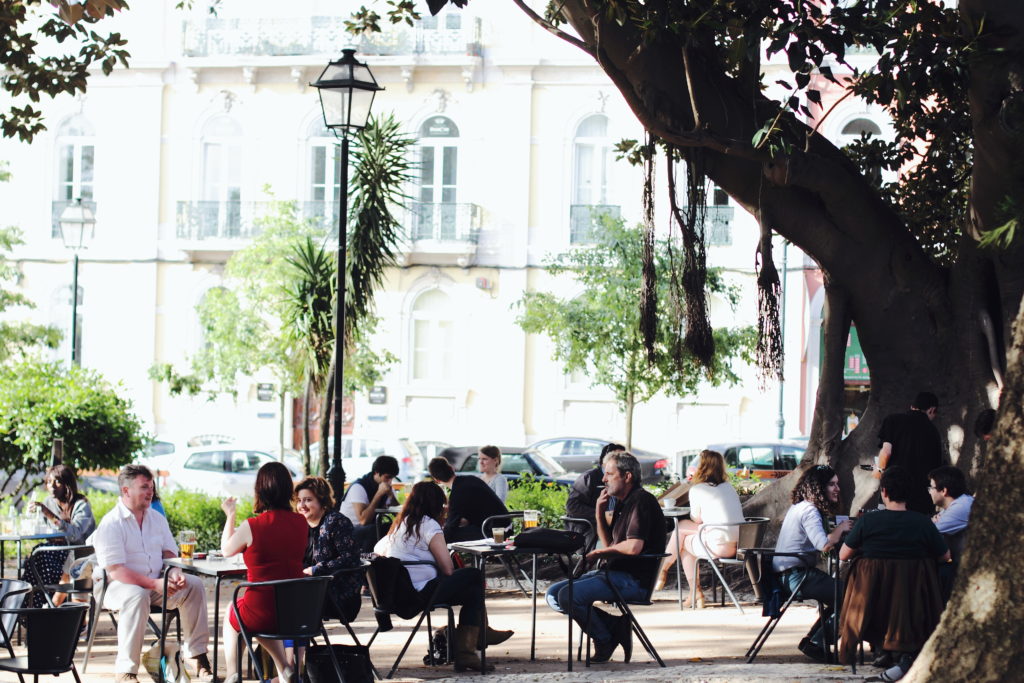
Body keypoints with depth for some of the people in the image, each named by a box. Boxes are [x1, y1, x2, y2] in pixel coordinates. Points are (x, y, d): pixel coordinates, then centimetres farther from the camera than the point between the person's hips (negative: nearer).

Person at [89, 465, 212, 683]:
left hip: (156, 585, 6)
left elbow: (170, 553, 12)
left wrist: (174, 573, -13)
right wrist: (154, 584, -28)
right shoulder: (111, 524, -12)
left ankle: (197, 655, -10)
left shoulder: (157, 519, 12)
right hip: (118, 586, -6)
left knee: (194, 585, -15)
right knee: (137, 596, -39)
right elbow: (115, 571, -20)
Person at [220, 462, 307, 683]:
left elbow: (226, 550, 4)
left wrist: (230, 515, 20)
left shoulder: (251, 526, -16)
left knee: (230, 615, 32)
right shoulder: (301, 523, -4)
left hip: (260, 611, -4)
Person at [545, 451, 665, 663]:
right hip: (615, 573, 11)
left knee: (569, 595, -25)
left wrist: (600, 552, -9)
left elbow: (634, 546, -25)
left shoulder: (641, 501, -13)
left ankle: (605, 639, -3)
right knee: (553, 594, 3)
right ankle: (614, 626, -5)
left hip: (634, 580, -11)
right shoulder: (623, 502, 19)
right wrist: (599, 513, 7)